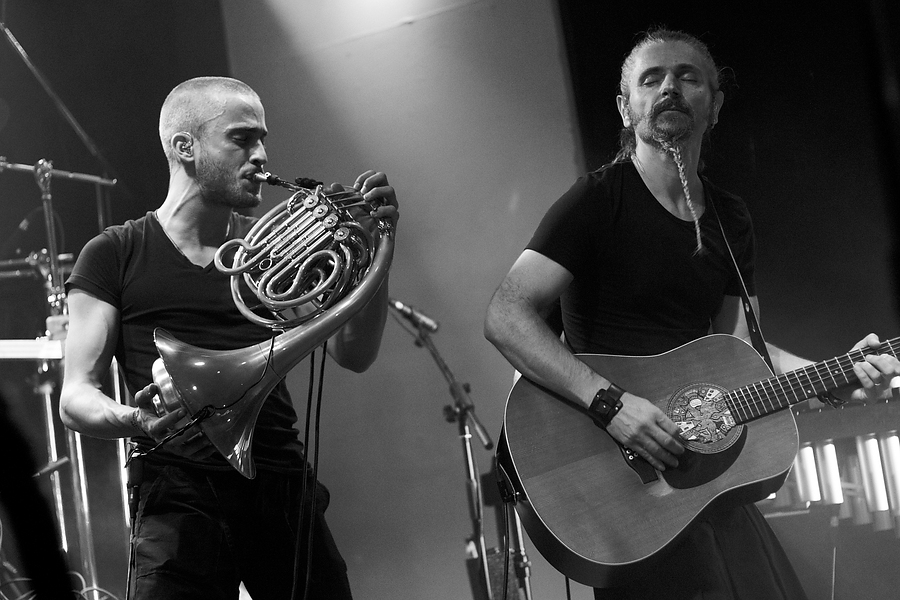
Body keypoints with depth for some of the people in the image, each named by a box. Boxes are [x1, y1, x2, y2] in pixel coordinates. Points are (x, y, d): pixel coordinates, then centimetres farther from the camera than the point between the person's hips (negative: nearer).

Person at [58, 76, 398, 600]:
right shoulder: (116, 256, 5)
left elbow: (353, 355, 6)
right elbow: (75, 397, -1)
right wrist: (131, 421, -24)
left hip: (286, 493, 4)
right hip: (182, 497, -4)